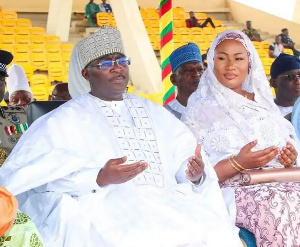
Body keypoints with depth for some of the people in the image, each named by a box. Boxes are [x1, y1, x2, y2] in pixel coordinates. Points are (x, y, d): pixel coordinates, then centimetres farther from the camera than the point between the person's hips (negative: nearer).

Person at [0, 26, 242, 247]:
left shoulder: (153, 113, 23)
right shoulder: (69, 117, 7)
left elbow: (184, 155, 14)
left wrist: (196, 175, -10)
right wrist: (99, 178, -20)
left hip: (165, 204, 5)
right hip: (106, 207, -4)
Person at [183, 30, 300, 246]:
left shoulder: (263, 102, 20)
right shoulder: (200, 110, 4)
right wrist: (238, 163, -18)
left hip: (281, 184, 5)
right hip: (233, 191, -4)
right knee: (278, 205, -34)